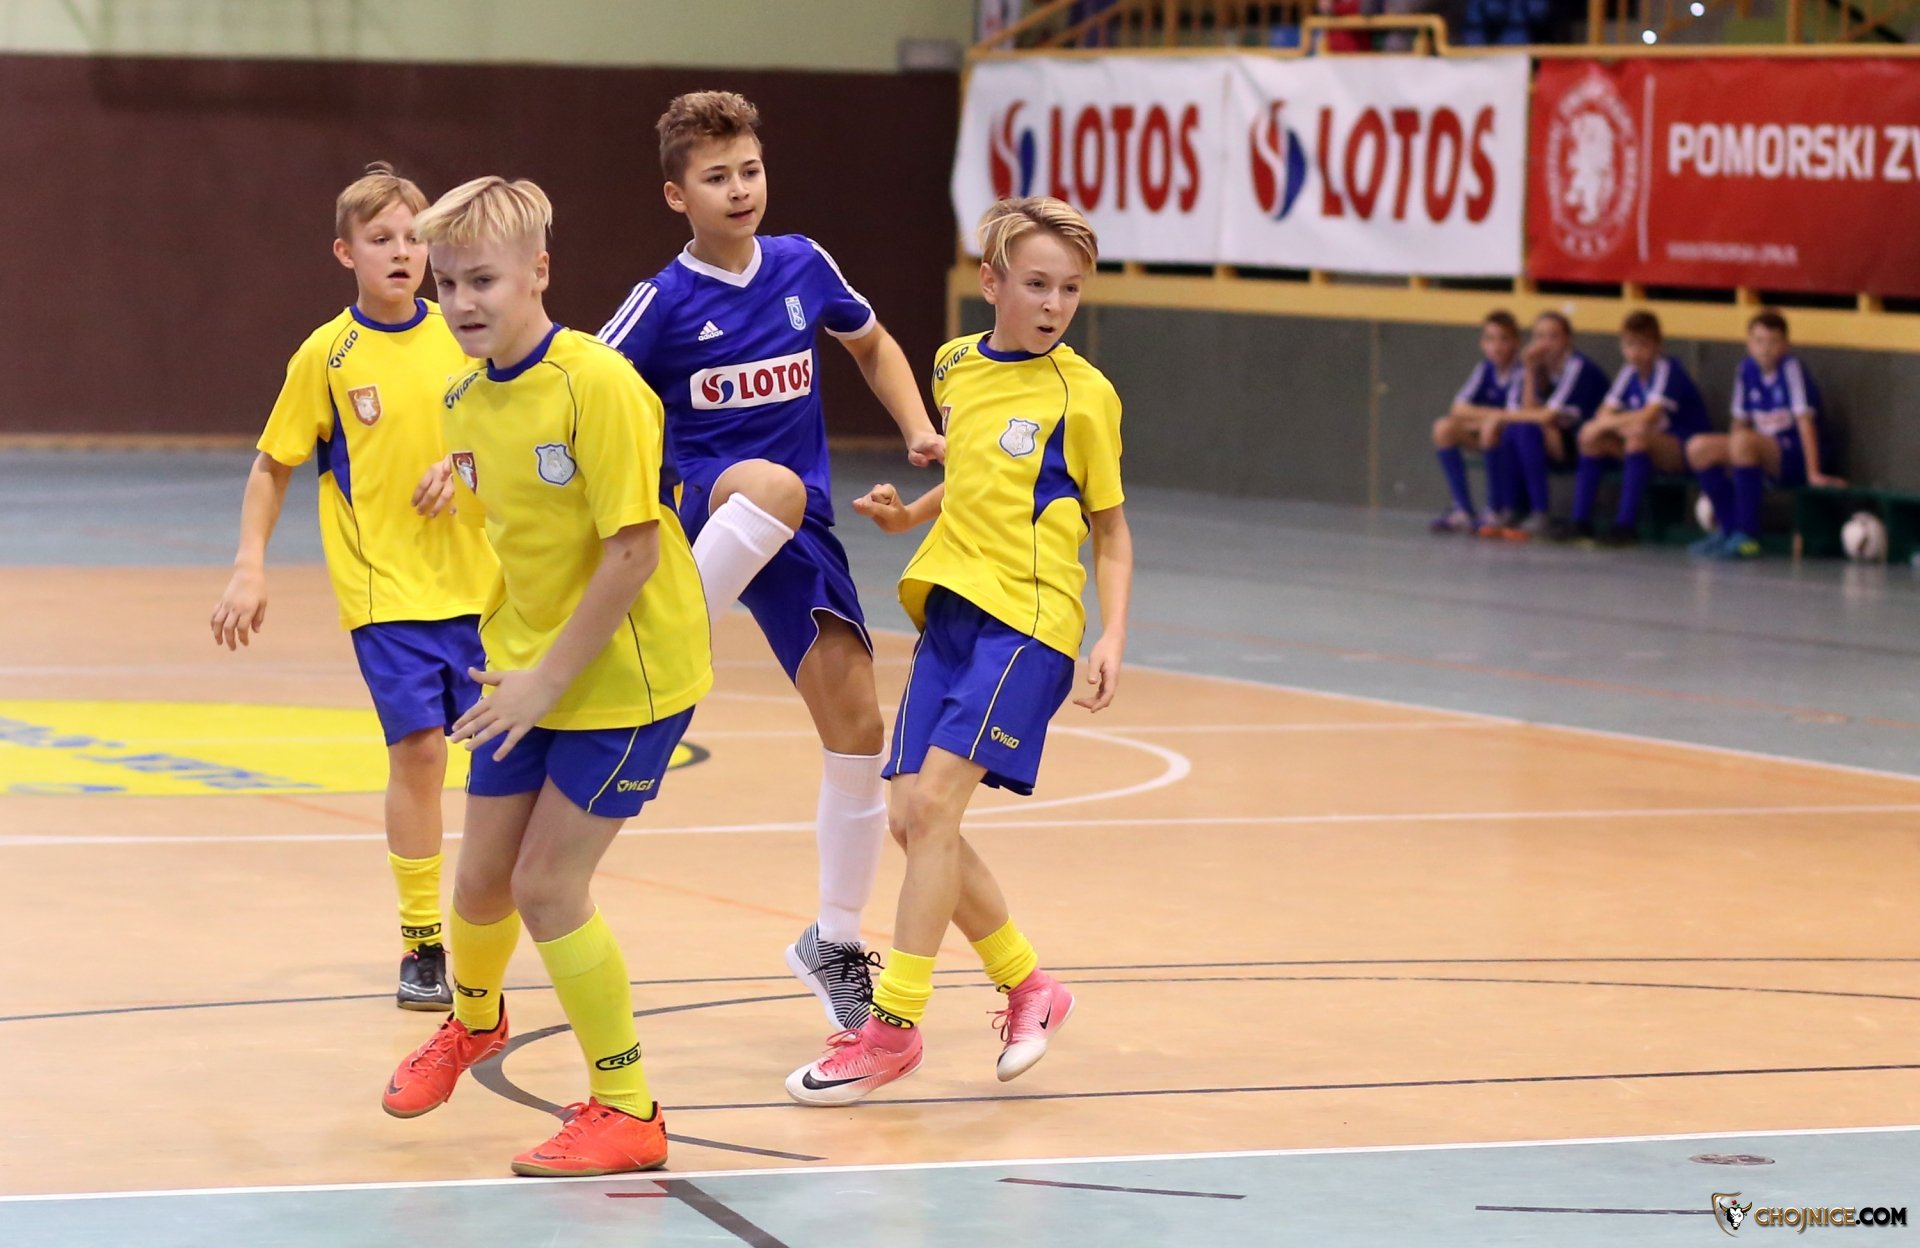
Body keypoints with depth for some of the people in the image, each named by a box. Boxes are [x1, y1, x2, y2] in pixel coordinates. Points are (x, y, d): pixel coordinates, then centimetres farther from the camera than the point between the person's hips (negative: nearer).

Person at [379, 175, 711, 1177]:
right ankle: (473, 1019, 47)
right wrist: (510, 657, 8)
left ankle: (627, 1111, 4)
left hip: (625, 674, -7)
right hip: (529, 672, 7)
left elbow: (633, 548, -23)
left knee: (548, 881, -10)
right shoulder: (466, 402, 1)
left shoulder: (596, 386, -23)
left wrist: (551, 674, -20)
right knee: (483, 878, 14)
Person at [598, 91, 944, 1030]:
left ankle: (835, 944, 15)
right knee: (771, 486, -42)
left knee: (857, 727, -1)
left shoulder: (803, 266, 4)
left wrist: (918, 431, 8)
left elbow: (871, 344, 23)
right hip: (714, 512, -4)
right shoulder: (665, 301, -7)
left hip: (803, 532, 4)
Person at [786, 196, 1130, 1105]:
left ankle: (893, 1024, -11)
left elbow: (1111, 531, 3)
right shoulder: (955, 366, 11)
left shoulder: (1083, 394, -4)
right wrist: (909, 516, 10)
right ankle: (1028, 986, 19)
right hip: (951, 610, 6)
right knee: (910, 816, 1)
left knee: (935, 799, -17)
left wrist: (1112, 635, -9)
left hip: (1027, 620, -6)